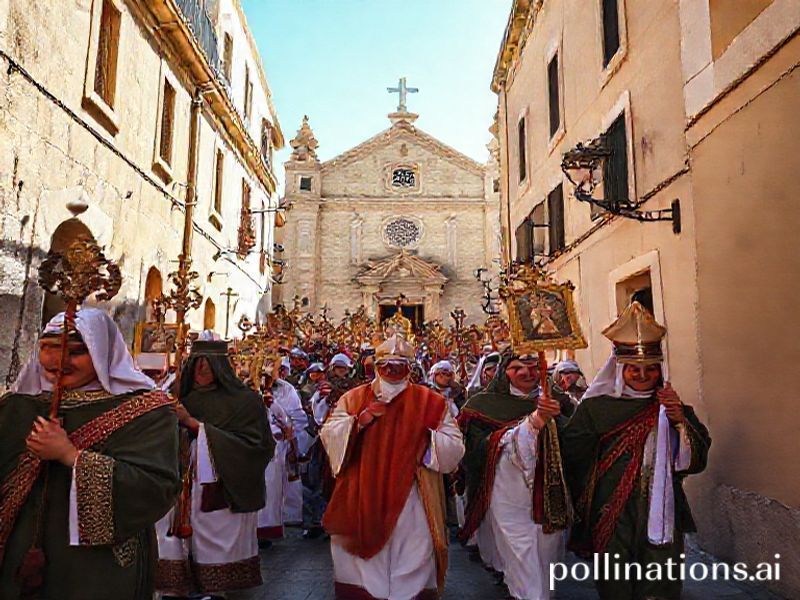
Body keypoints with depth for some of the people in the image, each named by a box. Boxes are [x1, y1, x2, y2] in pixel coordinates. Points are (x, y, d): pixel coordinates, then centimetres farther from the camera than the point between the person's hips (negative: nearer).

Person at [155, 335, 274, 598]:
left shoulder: (245, 399, -7)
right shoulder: (190, 399, 7)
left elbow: (248, 445, -13)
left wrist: (196, 425, -15)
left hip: (228, 493, -3)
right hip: (194, 490, 4)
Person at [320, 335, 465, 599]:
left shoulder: (431, 402, 2)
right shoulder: (353, 398, 6)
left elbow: (454, 449, -1)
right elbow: (329, 436, -3)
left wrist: (426, 436, -16)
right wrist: (359, 420, -15)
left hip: (411, 501, -1)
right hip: (362, 500, 1)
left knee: (412, 565, 6)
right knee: (362, 557, 12)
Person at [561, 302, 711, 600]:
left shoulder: (673, 407, 5)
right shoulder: (595, 408, -6)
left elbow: (697, 461, -2)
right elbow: (574, 461, -6)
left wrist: (680, 421, -16)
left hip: (663, 518, 2)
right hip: (612, 520, -2)